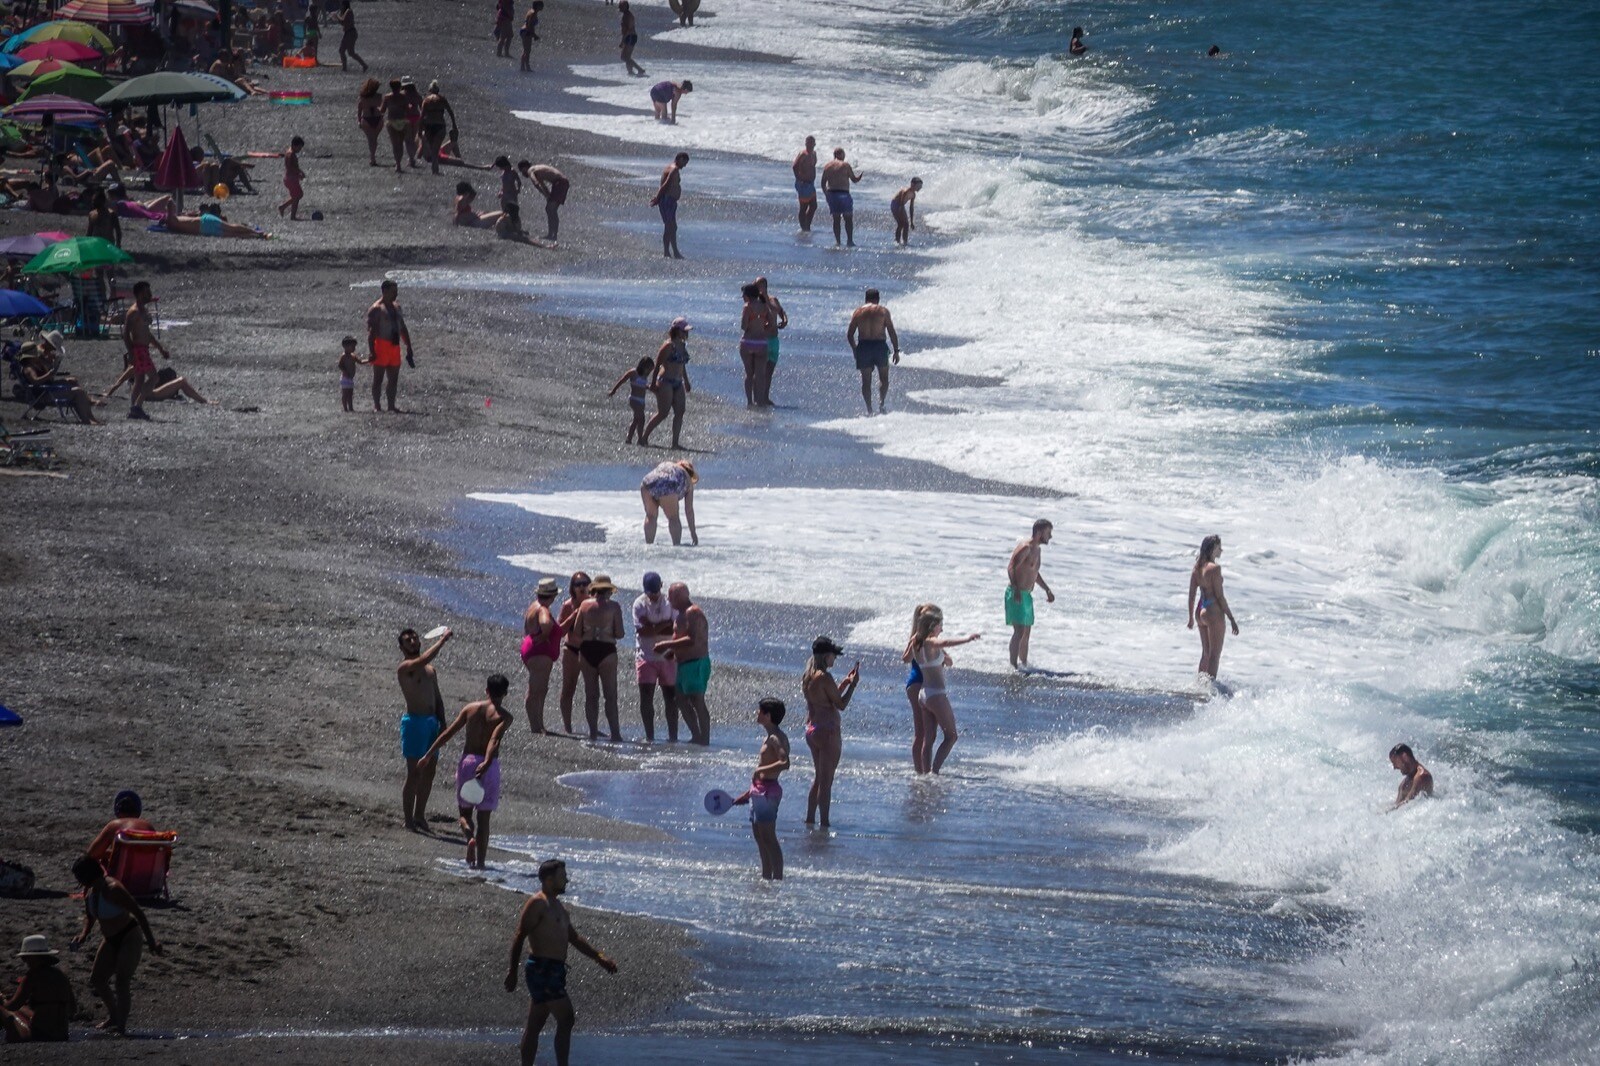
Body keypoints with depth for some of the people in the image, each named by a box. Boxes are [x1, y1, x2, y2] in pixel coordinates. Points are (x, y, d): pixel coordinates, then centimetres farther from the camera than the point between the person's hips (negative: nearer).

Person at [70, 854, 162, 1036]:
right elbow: (90, 916, 15)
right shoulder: (89, 891, -2)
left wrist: (151, 941, -26)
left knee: (121, 981, -19)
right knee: (96, 979, 8)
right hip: (112, 940, 9)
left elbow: (138, 914, -25)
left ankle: (121, 1026, -18)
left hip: (129, 937, -9)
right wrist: (84, 934, -5)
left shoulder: (113, 890, -27)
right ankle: (113, 1017, 27)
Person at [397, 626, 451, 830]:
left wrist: (442, 722, 13)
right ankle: (409, 819, -4)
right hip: (415, 720, -8)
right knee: (414, 773, -7)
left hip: (432, 721, 8)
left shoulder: (430, 670, 18)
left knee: (428, 772, 10)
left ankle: (419, 816, 18)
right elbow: (425, 658, -27)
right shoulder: (405, 668, -7)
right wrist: (443, 639, -21)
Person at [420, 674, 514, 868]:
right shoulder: (503, 716, -3)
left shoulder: (470, 709, 6)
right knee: (484, 816, 8)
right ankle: (480, 861, 5)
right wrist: (487, 763, -33)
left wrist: (429, 754, 10)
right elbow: (495, 740, -21)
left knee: (465, 811, 14)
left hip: (467, 760, 2)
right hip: (488, 765, -2)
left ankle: (470, 835, -19)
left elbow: (449, 732, 4)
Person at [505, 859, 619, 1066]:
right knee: (566, 1020, -11)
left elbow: (574, 938, 27)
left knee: (535, 1025, 11)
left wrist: (599, 957, 18)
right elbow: (519, 938, -15)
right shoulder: (537, 903, -10)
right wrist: (512, 971, -19)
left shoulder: (557, 907, 20)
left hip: (554, 971, 10)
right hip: (543, 969, -10)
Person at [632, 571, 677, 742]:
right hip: (646, 656, -1)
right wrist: (665, 625, -12)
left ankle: (673, 736, 8)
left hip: (667, 656, 1)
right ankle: (649, 736, 0)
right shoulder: (640, 604, -3)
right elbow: (642, 630, -14)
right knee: (646, 697, -5)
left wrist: (653, 628, -14)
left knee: (671, 697, 3)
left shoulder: (669, 602, 1)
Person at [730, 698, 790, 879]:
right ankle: (766, 876, 21)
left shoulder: (777, 738, -14)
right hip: (758, 790, 10)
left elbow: (784, 763, -29)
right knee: (759, 835, 14)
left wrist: (760, 770, -23)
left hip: (768, 791, -10)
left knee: (768, 837, -10)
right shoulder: (767, 738, 16)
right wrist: (747, 794, 26)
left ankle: (777, 878, -11)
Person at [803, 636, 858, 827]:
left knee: (819, 778, 20)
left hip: (811, 730, 9)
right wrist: (853, 684, -5)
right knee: (826, 781, -4)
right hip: (828, 732, -9)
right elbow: (841, 704, -14)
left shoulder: (807, 677, 10)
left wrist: (845, 682, 21)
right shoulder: (824, 678, -18)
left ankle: (809, 819, 24)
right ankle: (824, 823, -2)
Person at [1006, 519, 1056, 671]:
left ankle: (1023, 664, 26)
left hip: (1026, 595, 10)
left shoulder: (1036, 549, 16)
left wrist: (1047, 590, 33)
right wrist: (1016, 590, -31)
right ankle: (1014, 665, -17)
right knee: (1019, 631, -15)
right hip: (1016, 595, -10)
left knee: (1026, 632, 16)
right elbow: (1011, 568, -23)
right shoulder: (1025, 547, -14)